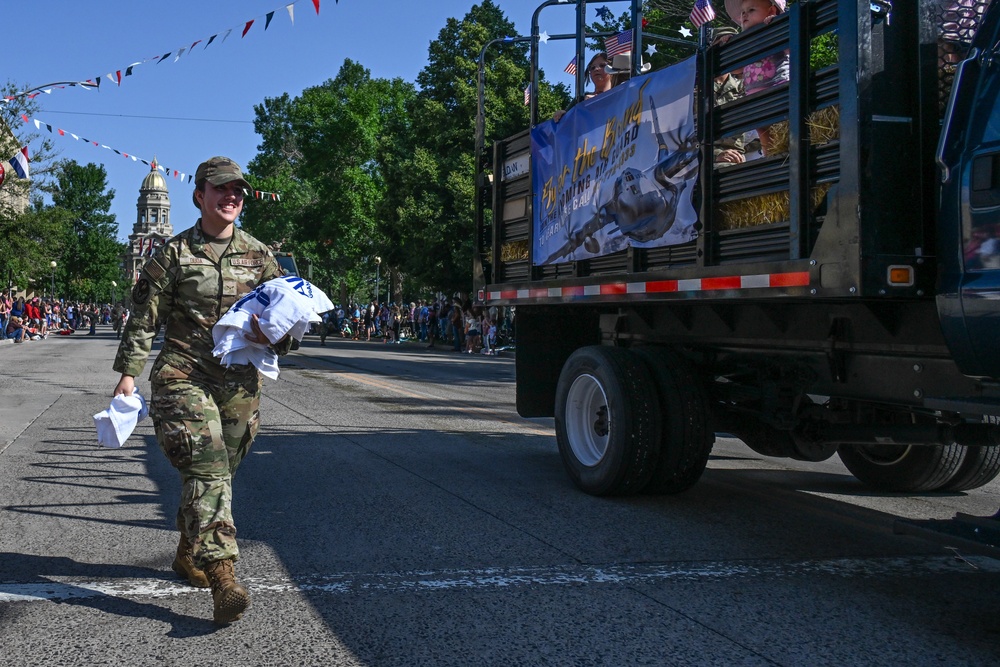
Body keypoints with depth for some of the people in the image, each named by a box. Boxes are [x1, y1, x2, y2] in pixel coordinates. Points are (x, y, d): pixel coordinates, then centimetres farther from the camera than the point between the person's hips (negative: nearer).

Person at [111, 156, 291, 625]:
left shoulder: (259, 256, 10)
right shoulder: (174, 253, 2)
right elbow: (144, 318, 2)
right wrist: (128, 372, -4)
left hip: (240, 382, 4)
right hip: (183, 377, -4)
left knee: (217, 472, 12)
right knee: (206, 471, -16)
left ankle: (189, 556, 34)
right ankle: (223, 579, -23)